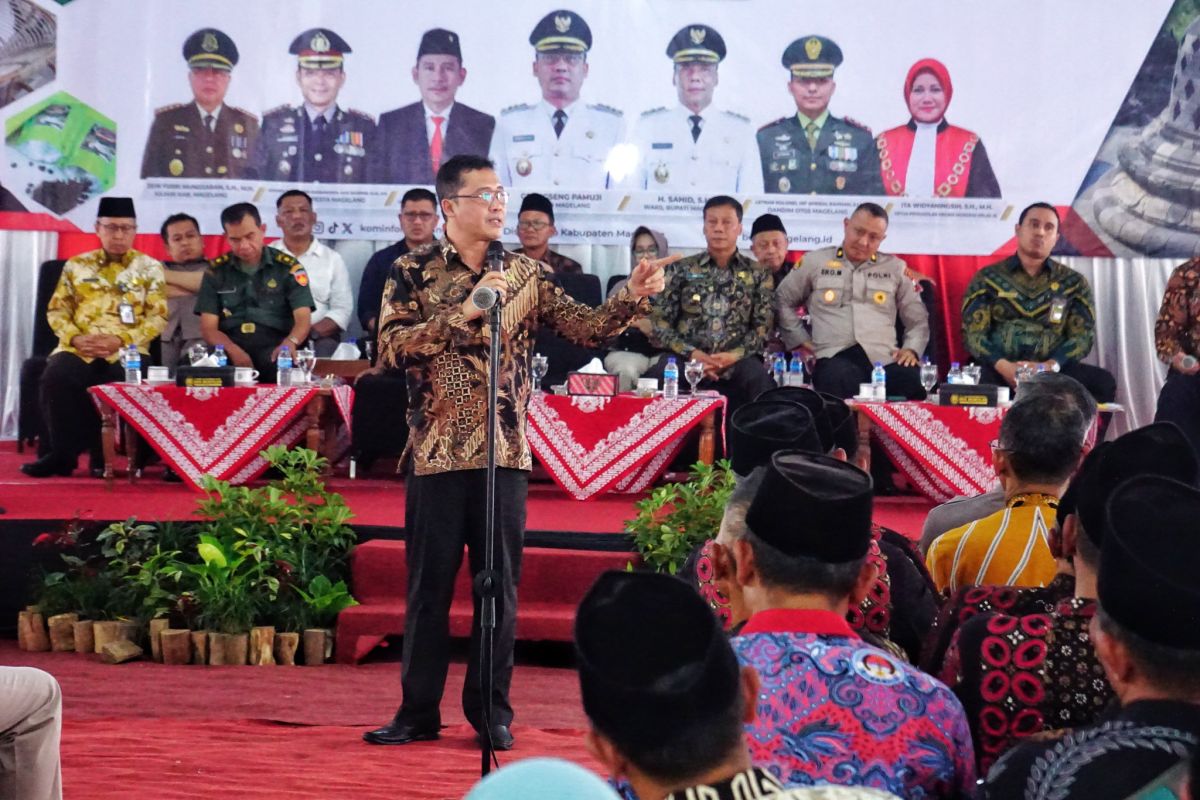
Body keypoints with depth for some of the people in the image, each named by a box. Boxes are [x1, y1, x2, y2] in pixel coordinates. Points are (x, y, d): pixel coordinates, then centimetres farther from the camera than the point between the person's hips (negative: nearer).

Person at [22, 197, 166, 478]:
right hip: (78, 348, 2)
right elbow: (56, 310, 13)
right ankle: (64, 452, -18)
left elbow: (158, 317, 2)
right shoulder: (76, 265, 16)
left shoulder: (149, 268, 10)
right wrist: (75, 338, -8)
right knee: (55, 378, -31)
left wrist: (120, 339, -12)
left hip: (127, 350, -2)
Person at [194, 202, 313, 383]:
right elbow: (208, 327, 6)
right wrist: (234, 351, -16)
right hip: (230, 350, 2)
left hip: (274, 347, -1)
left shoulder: (288, 267, 5)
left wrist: (290, 343, -28)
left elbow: (303, 318, -3)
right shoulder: (216, 270, 11)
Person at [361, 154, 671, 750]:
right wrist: (466, 310, -19)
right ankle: (418, 711, 16)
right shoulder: (413, 272, 0)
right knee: (429, 585, 6)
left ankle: (492, 709, 18)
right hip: (436, 453, -2)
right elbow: (391, 347, -13)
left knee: (501, 586, 6)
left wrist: (632, 298, -14)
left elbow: (585, 327, 2)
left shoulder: (524, 275, 8)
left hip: (505, 454, 2)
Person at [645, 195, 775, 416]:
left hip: (737, 361, 0)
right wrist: (692, 353, -10)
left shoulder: (757, 274, 14)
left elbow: (764, 327, 7)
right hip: (687, 358, 0)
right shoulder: (682, 269, 14)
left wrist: (734, 355, -11)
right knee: (657, 377, -33)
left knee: (759, 379, -35)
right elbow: (660, 322, 7)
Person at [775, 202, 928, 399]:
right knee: (839, 380, -41)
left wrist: (911, 349, 7)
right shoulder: (815, 262, 17)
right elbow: (783, 301, 25)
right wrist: (801, 340, 15)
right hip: (835, 357, -2)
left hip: (886, 358, 2)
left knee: (912, 381, -35)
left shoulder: (895, 268, 21)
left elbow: (918, 319, 25)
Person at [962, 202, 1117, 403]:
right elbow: (973, 332, 3)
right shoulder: (987, 278, 11)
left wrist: (1050, 366, -13)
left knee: (1103, 382, -27)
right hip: (998, 371, -2)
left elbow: (1083, 335, 7)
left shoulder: (1073, 283, 15)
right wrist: (1004, 367, -16)